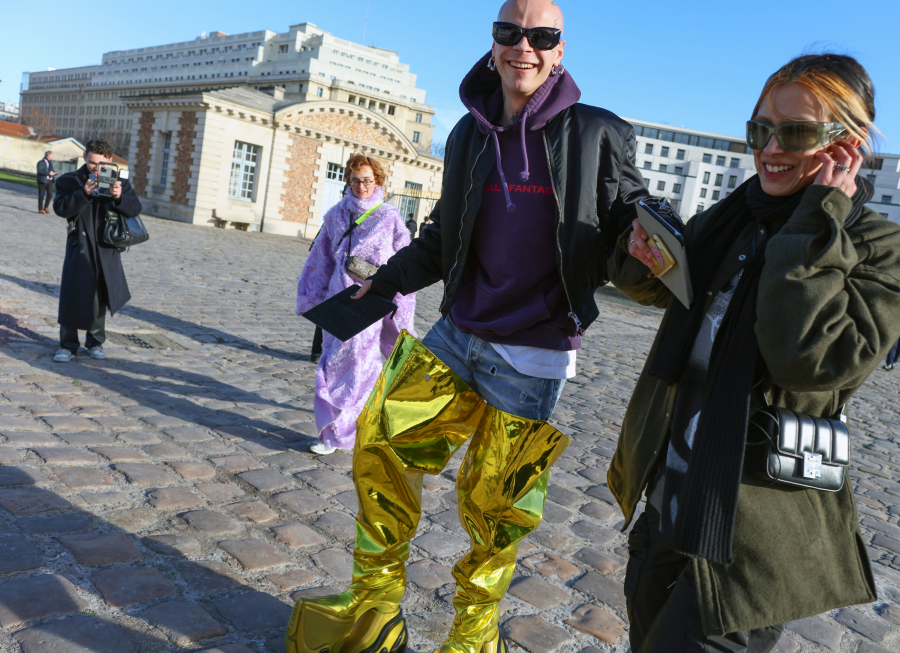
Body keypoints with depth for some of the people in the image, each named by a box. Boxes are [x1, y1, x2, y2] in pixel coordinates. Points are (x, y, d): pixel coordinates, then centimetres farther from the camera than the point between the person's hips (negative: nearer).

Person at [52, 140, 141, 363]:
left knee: (100, 295, 10)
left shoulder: (120, 182, 5)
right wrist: (84, 193, -26)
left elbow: (135, 209, -6)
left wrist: (119, 197, -25)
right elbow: (60, 208, -13)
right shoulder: (69, 181, 0)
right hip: (79, 246, -2)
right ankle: (68, 344, 6)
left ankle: (95, 341, 24)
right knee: (72, 294, -4)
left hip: (106, 248, 2)